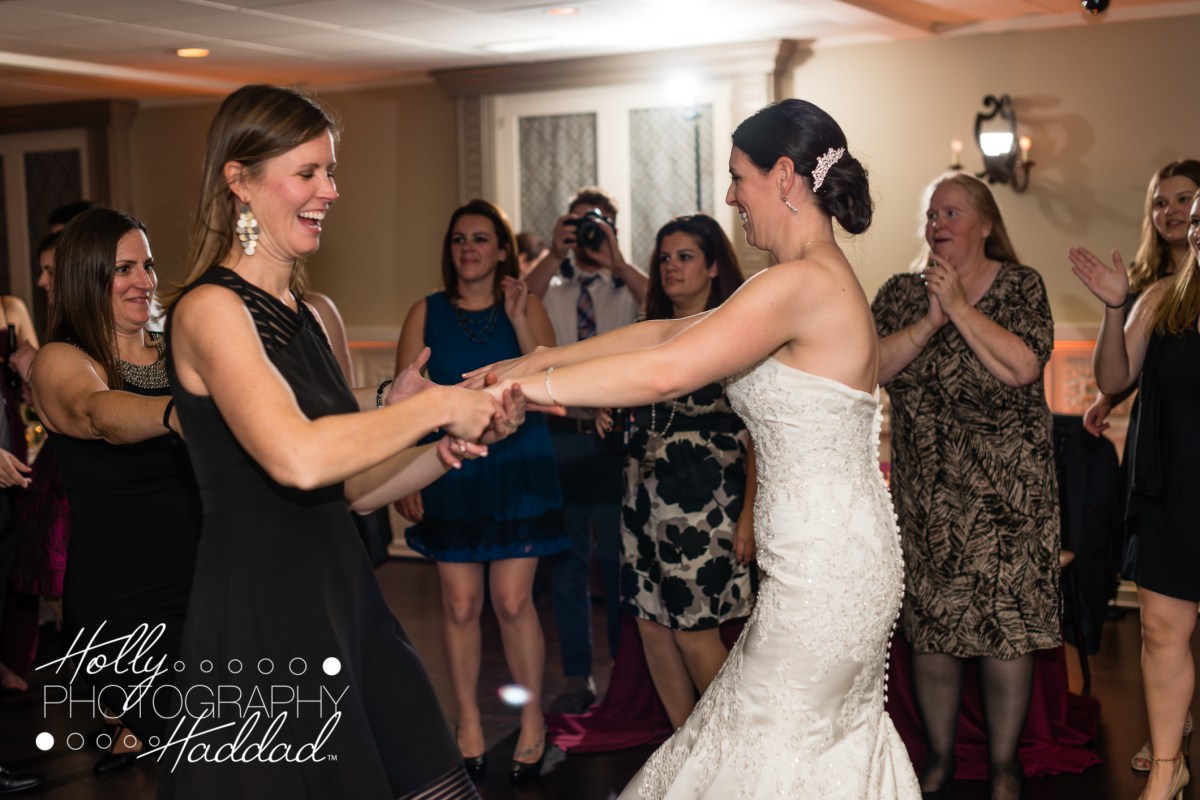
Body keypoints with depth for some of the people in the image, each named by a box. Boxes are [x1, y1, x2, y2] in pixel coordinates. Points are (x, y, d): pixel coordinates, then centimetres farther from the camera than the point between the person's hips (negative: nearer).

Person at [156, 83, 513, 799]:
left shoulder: (303, 316, 14)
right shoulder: (211, 309, -11)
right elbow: (298, 458, -28)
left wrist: (456, 447, 2)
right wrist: (437, 405, -17)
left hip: (343, 598, 8)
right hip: (262, 613, -8)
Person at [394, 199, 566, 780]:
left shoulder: (526, 307, 3)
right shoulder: (427, 313, 3)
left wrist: (519, 321, -15)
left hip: (517, 470, -1)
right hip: (450, 474, 1)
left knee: (512, 601, -3)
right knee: (460, 604, 3)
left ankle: (532, 718, 15)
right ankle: (468, 723, 19)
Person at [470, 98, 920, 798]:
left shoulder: (801, 283, -21)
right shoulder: (828, 280, 11)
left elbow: (664, 372, -30)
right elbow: (671, 331, 12)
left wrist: (524, 386, -24)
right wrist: (544, 358, 10)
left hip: (824, 571, -10)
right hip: (842, 554, 10)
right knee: (830, 740, 20)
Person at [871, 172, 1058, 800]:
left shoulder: (1020, 286, 0)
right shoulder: (901, 292, 7)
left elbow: (1022, 367, -16)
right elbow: (872, 366, -7)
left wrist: (959, 306, -17)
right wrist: (929, 320, -18)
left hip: (1006, 492, -2)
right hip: (925, 490, 3)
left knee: (1005, 625, 1)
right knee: (930, 628, 8)